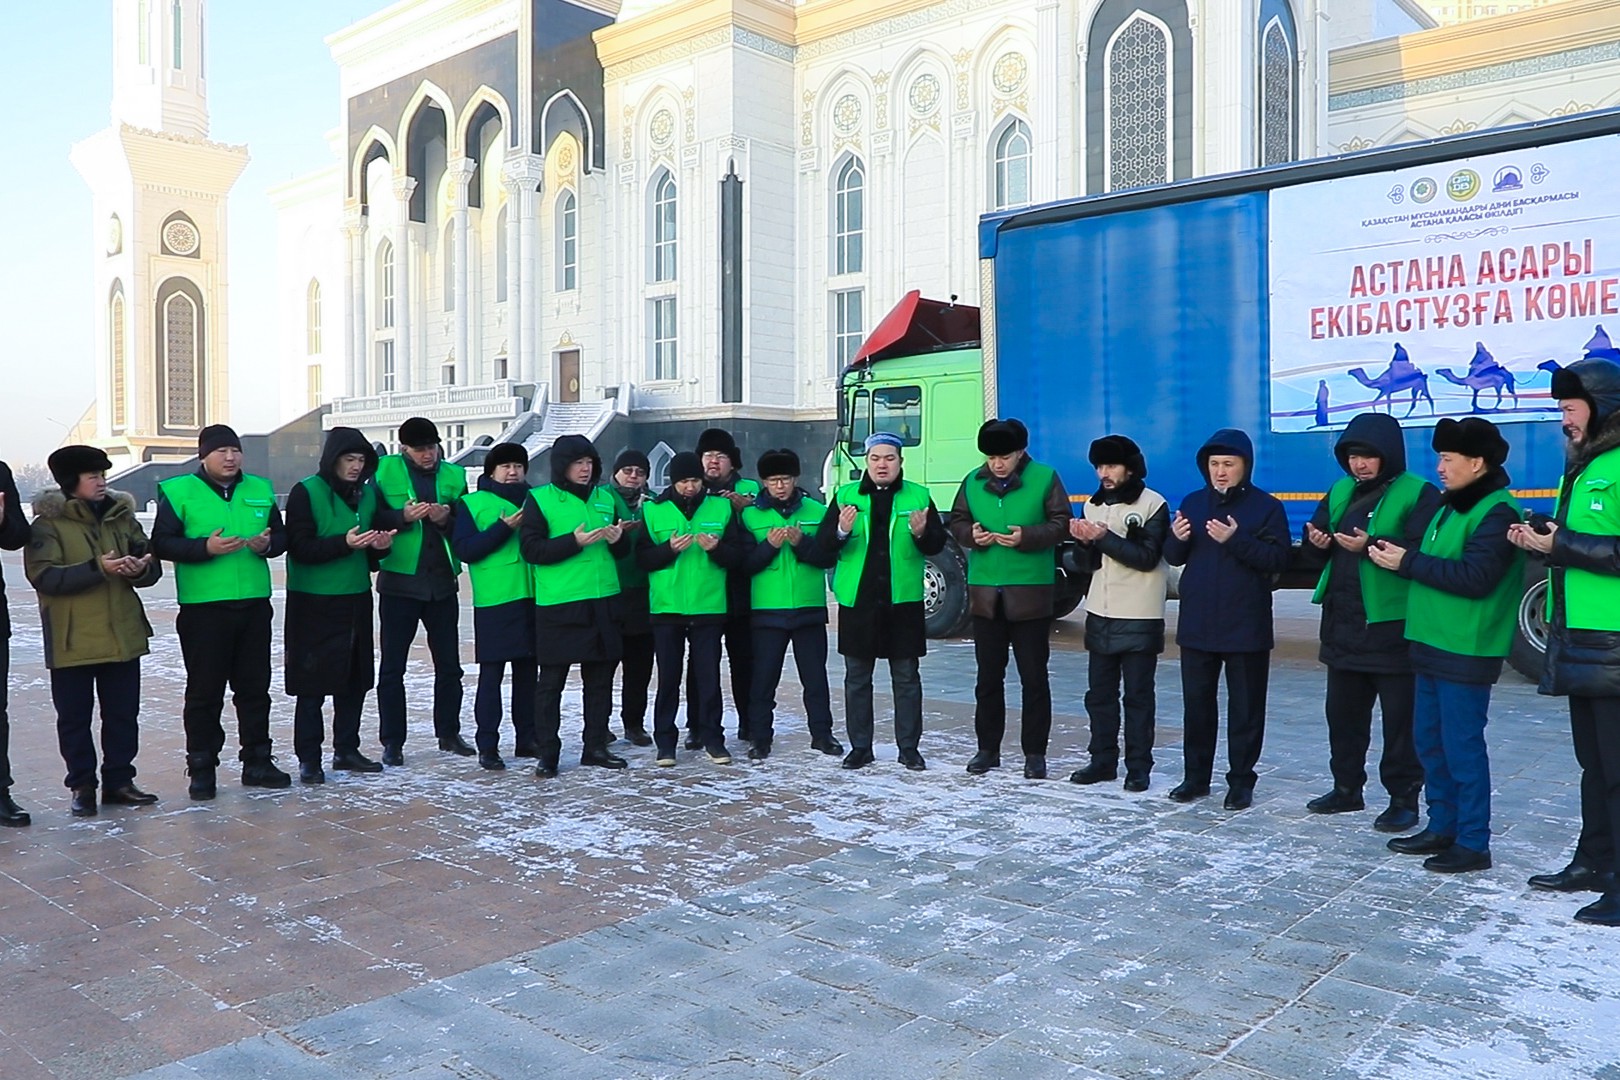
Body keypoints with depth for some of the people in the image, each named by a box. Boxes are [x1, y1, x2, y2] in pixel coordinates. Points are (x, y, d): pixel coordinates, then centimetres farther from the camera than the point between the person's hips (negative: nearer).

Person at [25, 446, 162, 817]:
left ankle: (119, 780, 22)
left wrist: (140, 569, -14)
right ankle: (82, 786, 18)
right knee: (75, 716, 6)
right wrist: (98, 568, -26)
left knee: (123, 713, 10)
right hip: (72, 640, -4)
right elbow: (43, 576, -16)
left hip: (122, 636, 4)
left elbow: (151, 567, 9)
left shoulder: (122, 516, 9)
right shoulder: (49, 524, -5)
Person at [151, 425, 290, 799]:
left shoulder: (260, 489, 10)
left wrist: (267, 543, -7)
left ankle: (257, 761, 22)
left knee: (255, 687, 12)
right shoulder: (179, 492, -3)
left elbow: (281, 535, 15)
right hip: (202, 607, -4)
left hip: (254, 603, 4)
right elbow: (162, 543, -6)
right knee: (204, 691, 3)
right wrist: (205, 547, -20)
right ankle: (202, 768, 13)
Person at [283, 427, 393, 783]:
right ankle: (308, 758, 10)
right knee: (313, 684, 0)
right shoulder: (306, 493, -8)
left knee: (355, 680, 10)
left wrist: (379, 544, -4)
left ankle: (346, 750, 22)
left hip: (356, 599, 6)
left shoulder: (368, 493, 10)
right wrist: (344, 543, -27)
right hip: (314, 603, -6)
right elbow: (300, 548, -15)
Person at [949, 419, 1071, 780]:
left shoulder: (1044, 478, -3)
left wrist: (1027, 537, -19)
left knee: (1034, 677, 3)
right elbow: (957, 521, 13)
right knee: (988, 676, 11)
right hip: (984, 592, 3)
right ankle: (988, 748, 22)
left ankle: (1035, 752, 14)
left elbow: (1061, 523, -4)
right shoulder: (973, 482, 7)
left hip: (1030, 593, -3)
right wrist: (971, 535, -9)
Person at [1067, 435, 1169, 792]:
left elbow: (1147, 557, -16)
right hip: (1100, 614, 6)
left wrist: (1104, 538, -20)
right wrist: (1084, 541, -8)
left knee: (1138, 696, 1)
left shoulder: (1154, 505, -6)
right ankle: (1102, 760, 19)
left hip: (1140, 618, -6)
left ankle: (1138, 767, 9)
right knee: (1099, 693, 10)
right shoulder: (1093, 505, 12)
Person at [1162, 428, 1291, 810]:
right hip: (1197, 624, 4)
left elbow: (1278, 559, -13)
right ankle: (1196, 776, 20)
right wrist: (1177, 539, -12)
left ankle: (1241, 781, 14)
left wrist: (1237, 540, -24)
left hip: (1246, 627, -4)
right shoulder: (1193, 503, 9)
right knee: (1196, 703, 10)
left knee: (1245, 707, 4)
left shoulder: (1267, 507, -3)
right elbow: (1174, 557, 10)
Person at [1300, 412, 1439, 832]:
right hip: (1342, 624, 7)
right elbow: (1315, 555, 15)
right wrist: (1317, 542, -7)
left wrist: (1370, 547, -27)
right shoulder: (1340, 492, 13)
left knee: (1399, 718, 2)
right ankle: (1347, 788, 29)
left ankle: (1403, 798, 12)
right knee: (1343, 712, 16)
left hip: (1392, 626, -7)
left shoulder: (1419, 494, -7)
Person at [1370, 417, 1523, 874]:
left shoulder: (1496, 512, -13)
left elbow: (1475, 577, -23)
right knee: (1429, 742, 14)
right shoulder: (1451, 505, 16)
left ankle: (1473, 844, 6)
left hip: (1466, 652, -9)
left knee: (1462, 746, -3)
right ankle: (1442, 828, 25)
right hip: (1433, 645, 9)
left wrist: (1408, 561, -18)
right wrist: (1393, 550, 3)